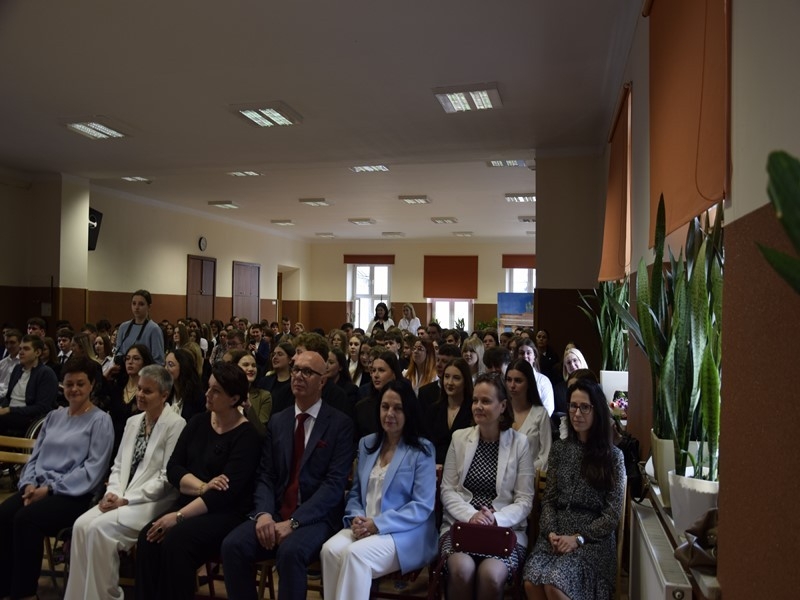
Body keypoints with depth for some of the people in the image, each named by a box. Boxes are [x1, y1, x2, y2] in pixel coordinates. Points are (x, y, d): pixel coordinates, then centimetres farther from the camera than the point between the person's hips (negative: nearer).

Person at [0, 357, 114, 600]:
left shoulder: (100, 420, -2)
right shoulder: (54, 416, 19)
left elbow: (93, 470, -10)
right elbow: (36, 455, 19)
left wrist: (51, 488, -15)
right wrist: (29, 484, -2)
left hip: (74, 494, -6)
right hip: (39, 487, 6)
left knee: (26, 519, -30)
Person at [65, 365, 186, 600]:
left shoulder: (175, 425, -11)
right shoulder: (133, 421, 14)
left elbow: (167, 478, -14)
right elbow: (118, 465, 15)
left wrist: (127, 499, -15)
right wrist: (113, 493, -5)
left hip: (154, 502, -7)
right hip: (123, 499, 7)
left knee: (100, 528, -24)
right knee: (81, 525, -17)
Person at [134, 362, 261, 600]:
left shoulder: (246, 435, -11)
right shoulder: (198, 422, 9)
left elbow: (227, 492, -18)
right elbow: (173, 468, 3)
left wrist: (179, 516, -22)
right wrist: (203, 486, -15)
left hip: (226, 513, -5)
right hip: (190, 503, 6)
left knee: (176, 540, -29)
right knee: (148, 537, -22)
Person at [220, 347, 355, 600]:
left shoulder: (340, 423, -4)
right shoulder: (277, 421, 12)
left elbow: (335, 483, -12)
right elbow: (265, 475, 7)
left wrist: (294, 521, -20)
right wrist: (263, 513, -13)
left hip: (315, 517, -4)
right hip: (275, 512, 5)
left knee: (290, 551, -33)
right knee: (232, 545, -20)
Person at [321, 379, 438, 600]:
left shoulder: (422, 450, -4)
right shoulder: (367, 444, 13)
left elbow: (423, 506, -10)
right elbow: (355, 492, 15)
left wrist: (378, 523, -17)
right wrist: (356, 517, -7)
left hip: (406, 533, -4)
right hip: (365, 527, 5)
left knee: (356, 554, -30)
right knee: (331, 550, -26)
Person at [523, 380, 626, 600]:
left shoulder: (613, 456, 0)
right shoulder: (559, 449, 10)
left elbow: (613, 514, -3)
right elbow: (548, 498, 9)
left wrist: (579, 538, -13)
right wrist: (550, 532, -8)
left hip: (594, 537, -3)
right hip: (557, 533, 3)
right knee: (531, 581, -25)